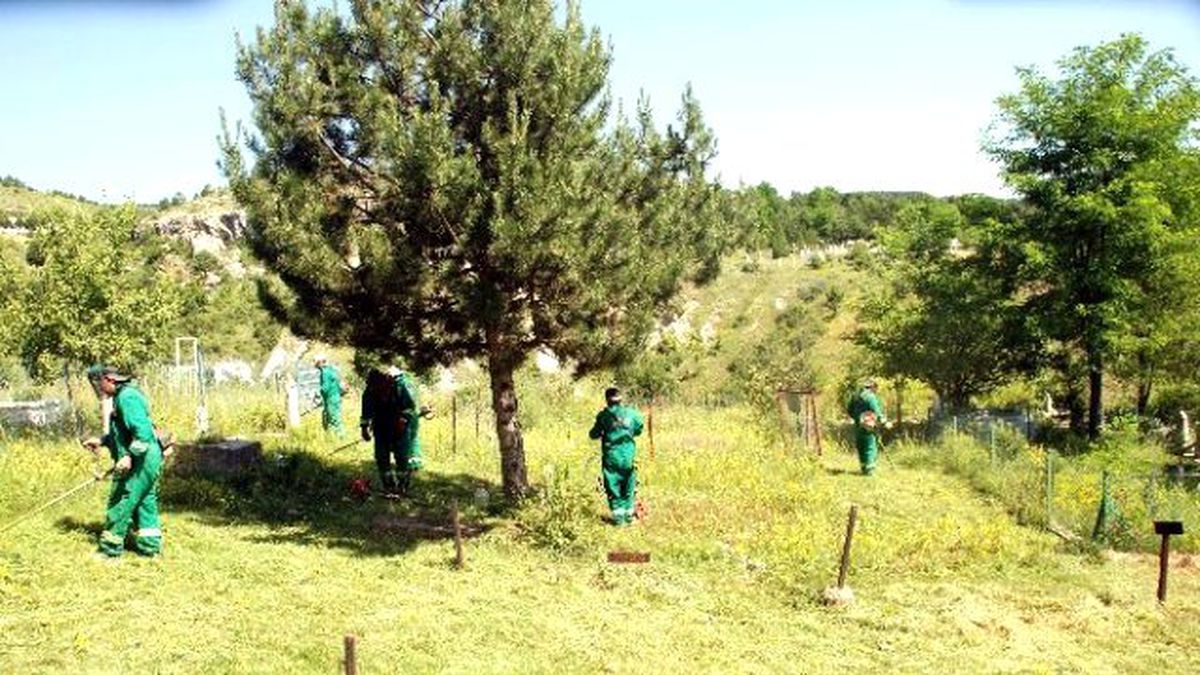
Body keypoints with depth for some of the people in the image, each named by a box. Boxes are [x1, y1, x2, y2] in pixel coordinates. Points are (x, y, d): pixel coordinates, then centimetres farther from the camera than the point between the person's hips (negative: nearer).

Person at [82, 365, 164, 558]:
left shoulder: (127, 397, -16)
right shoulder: (123, 396, 17)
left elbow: (143, 431, -26)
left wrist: (129, 456, -29)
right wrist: (102, 441, 20)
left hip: (139, 462, -10)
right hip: (149, 460, 10)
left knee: (121, 504, -2)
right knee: (145, 502, 14)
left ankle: (110, 548, 6)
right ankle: (150, 545, 20)